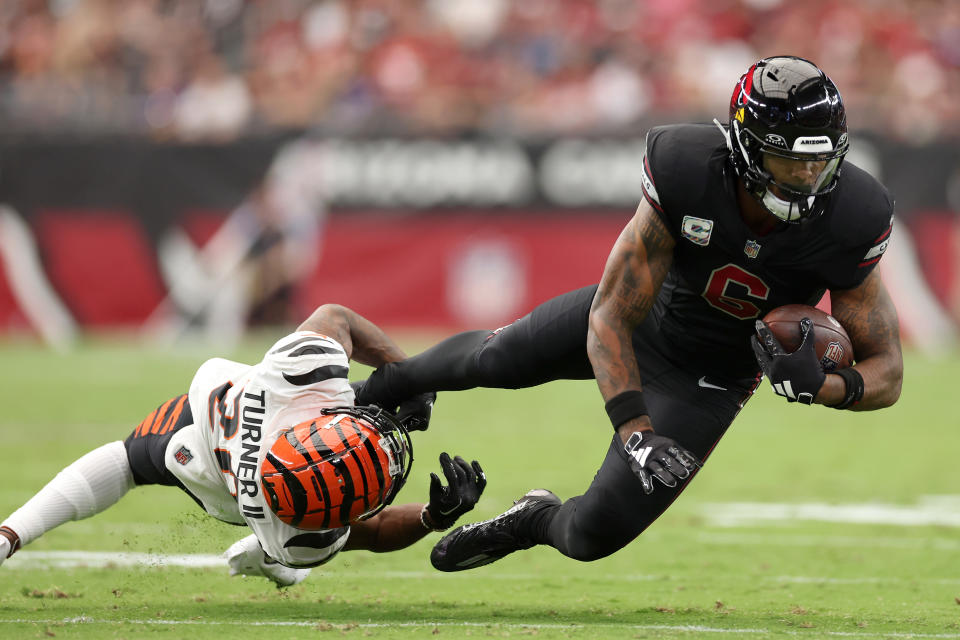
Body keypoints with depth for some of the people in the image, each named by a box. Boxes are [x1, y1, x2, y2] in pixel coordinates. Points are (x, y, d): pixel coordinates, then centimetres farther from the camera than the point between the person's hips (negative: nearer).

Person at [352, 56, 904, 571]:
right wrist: (636, 434, -39)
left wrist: (820, 387, -44)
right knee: (498, 359, 21)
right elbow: (610, 320, -29)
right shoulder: (686, 172, -35)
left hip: (707, 378, 0)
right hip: (636, 316, 0)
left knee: (595, 533, -6)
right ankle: (397, 383, 57)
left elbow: (887, 376, -22)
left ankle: (540, 521, 33)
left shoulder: (848, 225, -33)